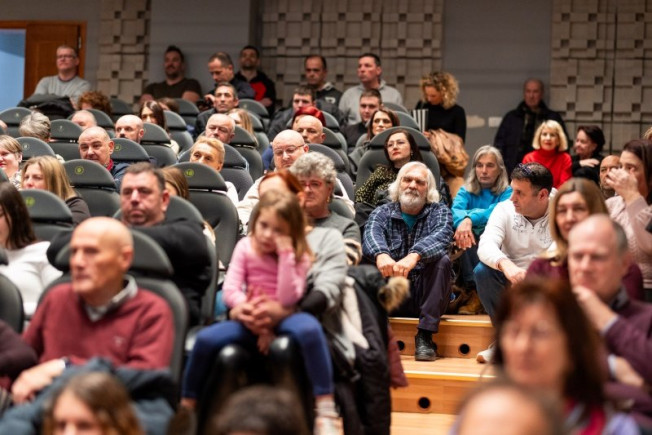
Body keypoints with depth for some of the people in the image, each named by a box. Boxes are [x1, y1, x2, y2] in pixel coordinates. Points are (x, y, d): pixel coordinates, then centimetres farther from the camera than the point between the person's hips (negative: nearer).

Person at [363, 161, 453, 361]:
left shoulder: (440, 212, 5)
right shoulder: (382, 213, 8)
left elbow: (440, 237, -19)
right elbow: (372, 234, -16)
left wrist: (414, 256, -41)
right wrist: (380, 254, -41)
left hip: (425, 295, 0)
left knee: (442, 261, -27)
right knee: (366, 263, -21)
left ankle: (424, 337, -27)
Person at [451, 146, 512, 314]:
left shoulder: (507, 193, 8)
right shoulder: (466, 191, 16)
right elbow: (456, 210, -8)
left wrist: (470, 219, -33)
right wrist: (462, 221, -32)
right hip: (470, 250, 2)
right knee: (465, 233, -29)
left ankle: (473, 292, -34)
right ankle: (473, 288, -34)